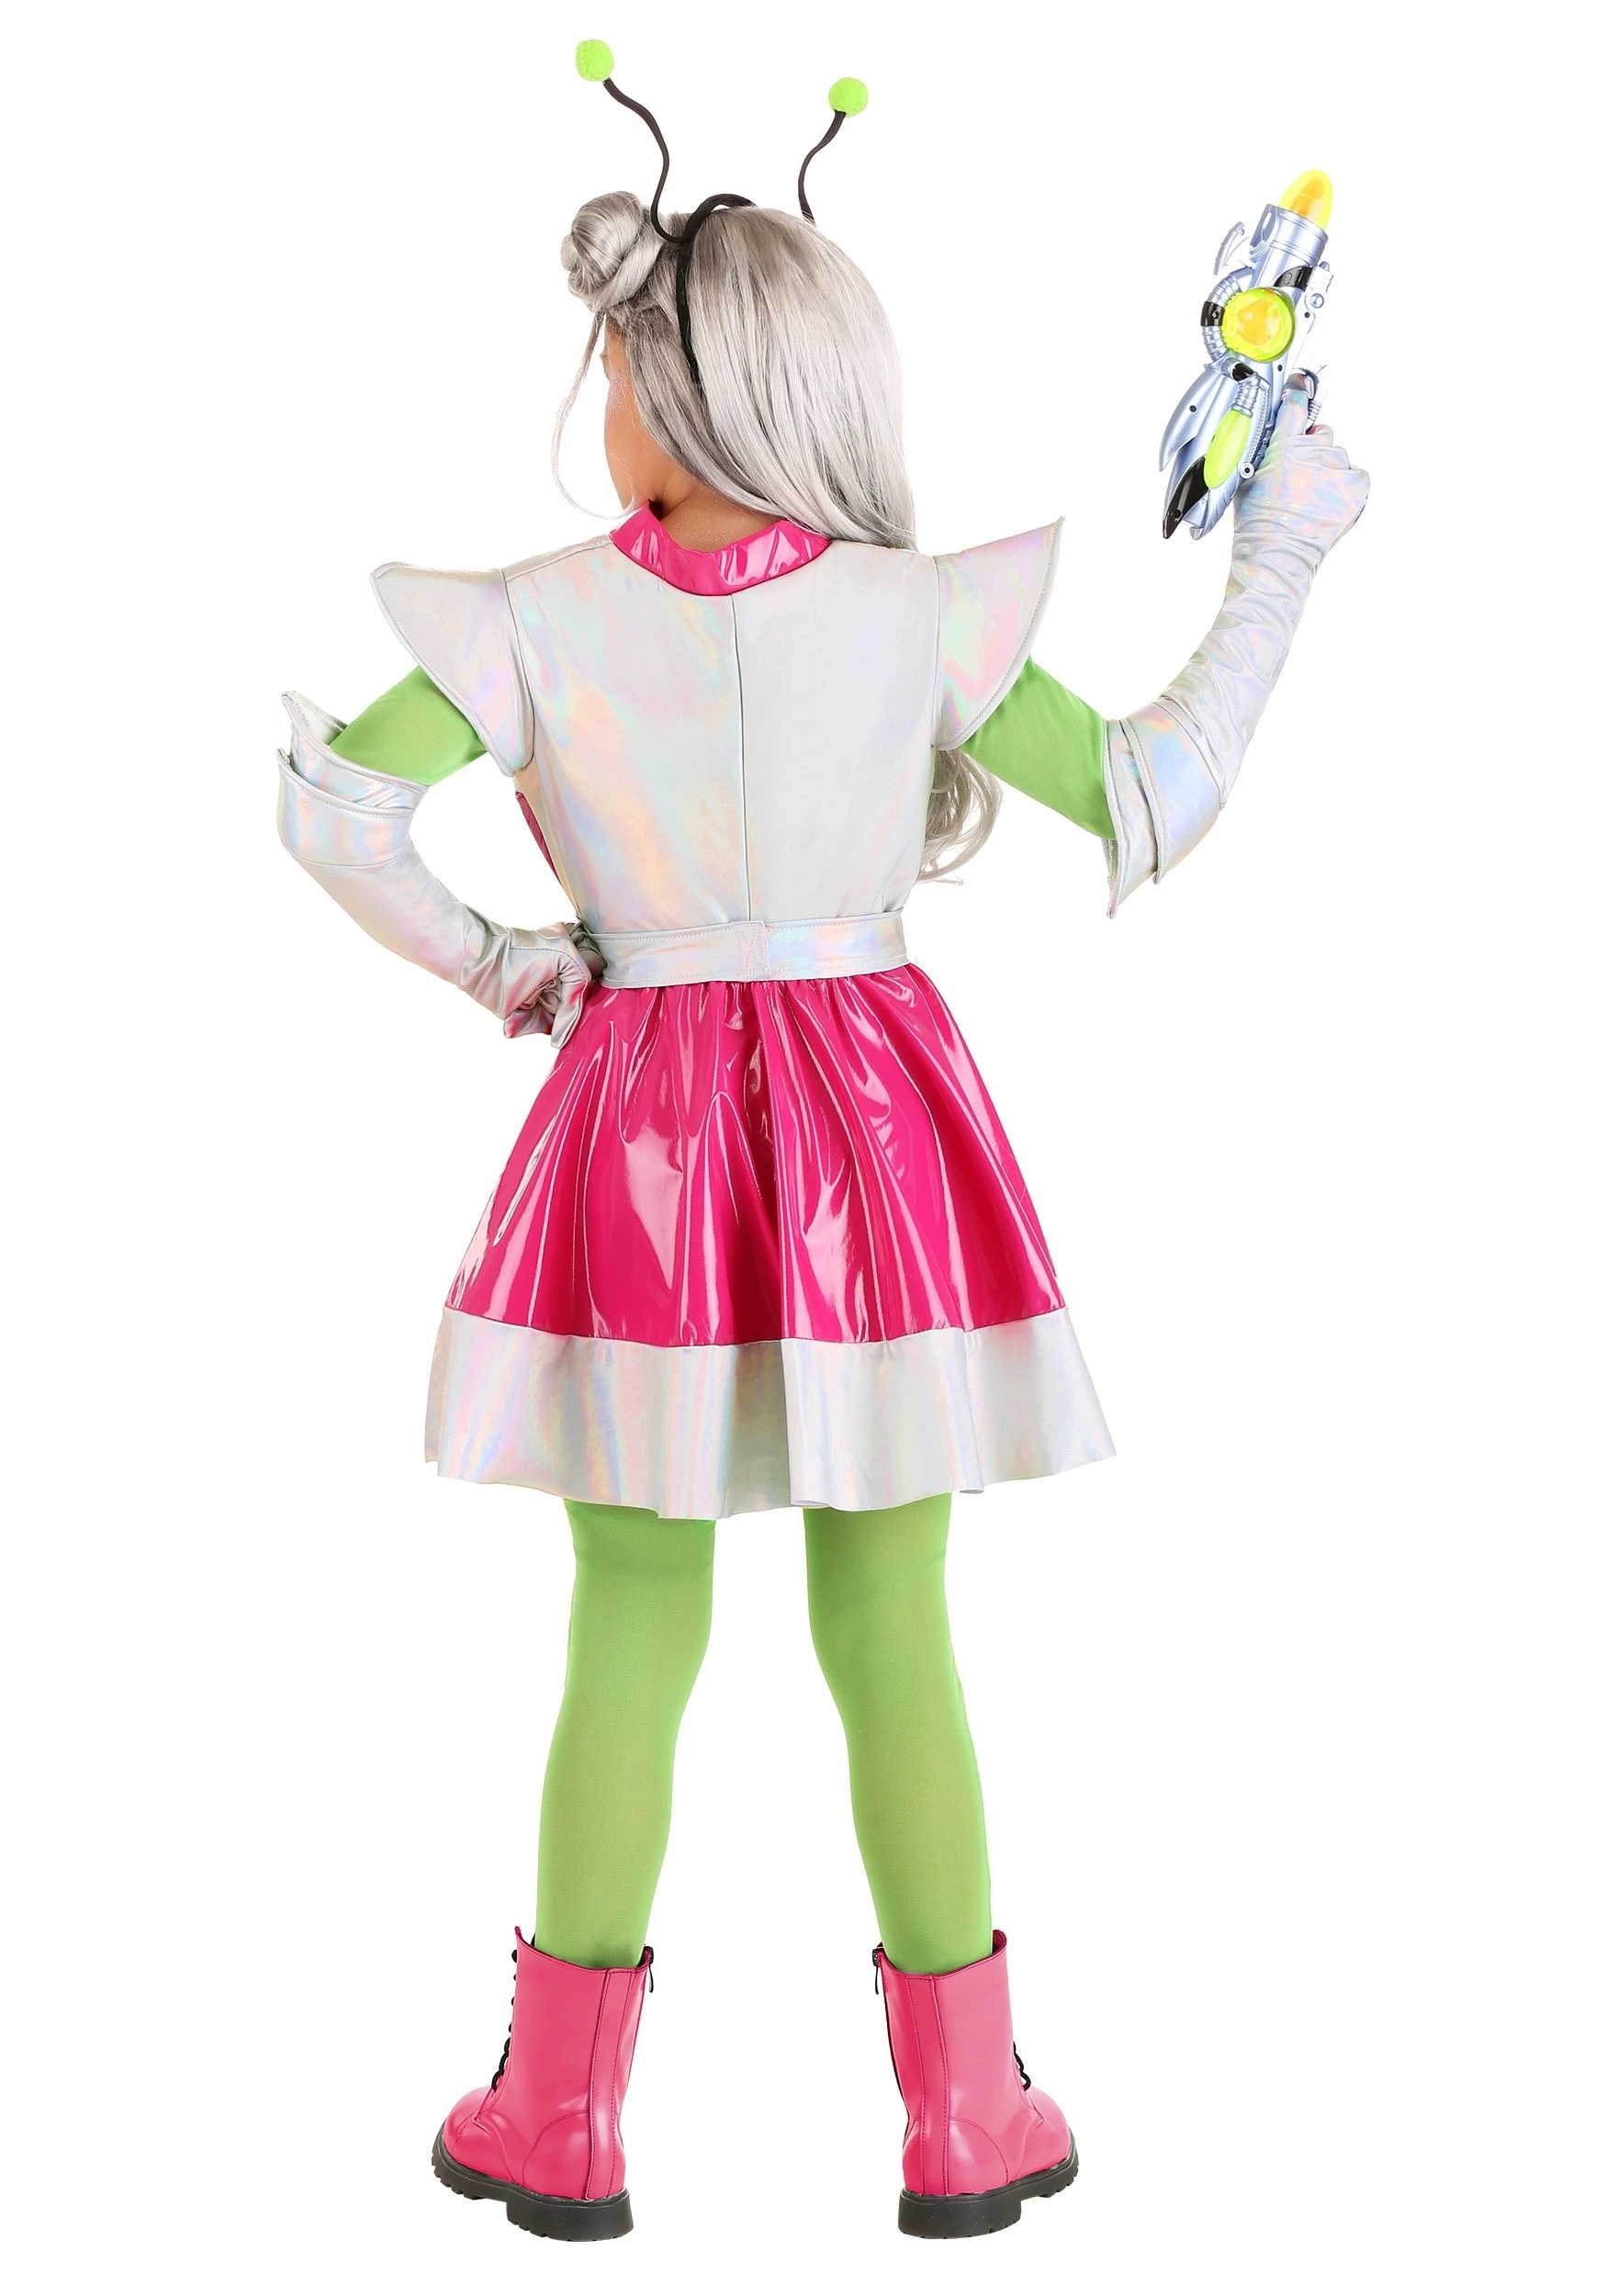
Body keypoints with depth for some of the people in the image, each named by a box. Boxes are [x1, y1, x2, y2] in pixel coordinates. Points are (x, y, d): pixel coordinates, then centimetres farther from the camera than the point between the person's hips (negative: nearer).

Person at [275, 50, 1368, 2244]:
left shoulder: (542, 618, -6)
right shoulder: (917, 613, -7)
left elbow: (336, 808, -10)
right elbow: (1150, 801, -3)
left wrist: (486, 963, 5)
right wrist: (1278, 559, 8)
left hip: (641, 1124, 0)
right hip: (872, 1134, 0)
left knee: (632, 1636, 11)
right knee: (892, 1638, 10)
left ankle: (561, 2122, 22)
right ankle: (966, 2119, 21)